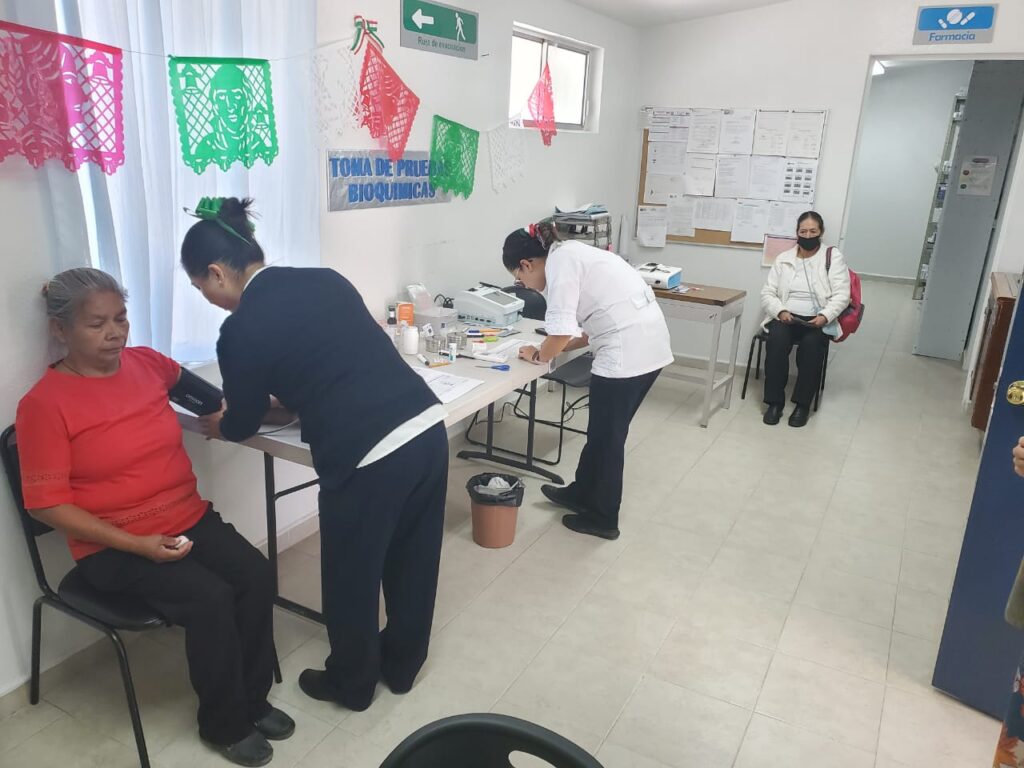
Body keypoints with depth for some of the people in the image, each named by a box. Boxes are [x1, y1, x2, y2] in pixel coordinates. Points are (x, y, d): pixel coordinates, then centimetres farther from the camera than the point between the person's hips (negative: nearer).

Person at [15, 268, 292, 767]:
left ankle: (252, 699, 5)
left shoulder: (146, 363, 4)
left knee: (256, 575, -18)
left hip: (189, 518, 5)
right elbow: (47, 504, -13)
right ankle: (224, 723, 0)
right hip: (113, 547, -5)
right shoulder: (44, 403, -11)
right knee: (209, 598, -25)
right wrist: (136, 544, -20)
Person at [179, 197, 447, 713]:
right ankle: (402, 665, 46)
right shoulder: (326, 279, 14)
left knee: (351, 576, 18)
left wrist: (215, 426, 34)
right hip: (428, 426, 7)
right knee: (412, 559, 24)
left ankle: (351, 684, 41)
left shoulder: (241, 330, -4)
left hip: (366, 455, -7)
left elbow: (244, 424, 11)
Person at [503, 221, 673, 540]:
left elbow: (561, 332, -16)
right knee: (606, 430, 22)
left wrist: (538, 356, 3)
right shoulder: (571, 254, 19)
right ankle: (581, 493, 38)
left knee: (607, 435, 6)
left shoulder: (558, 263, -10)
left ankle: (602, 518, 22)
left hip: (627, 350, -10)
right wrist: (555, 348, 15)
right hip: (648, 342, 10)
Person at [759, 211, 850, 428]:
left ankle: (803, 404, -20)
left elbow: (841, 295, -2)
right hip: (785, 318, 1)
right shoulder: (783, 259, 12)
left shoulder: (833, 257, 6)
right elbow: (767, 293, 7)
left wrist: (824, 316, -20)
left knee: (811, 344, -34)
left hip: (818, 321, -1)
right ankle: (774, 402, -23)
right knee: (777, 340, -32)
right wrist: (780, 312, -13)